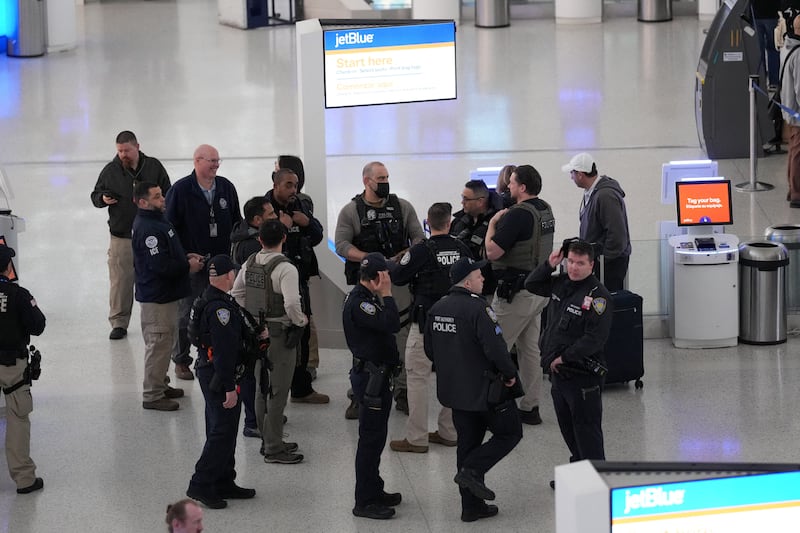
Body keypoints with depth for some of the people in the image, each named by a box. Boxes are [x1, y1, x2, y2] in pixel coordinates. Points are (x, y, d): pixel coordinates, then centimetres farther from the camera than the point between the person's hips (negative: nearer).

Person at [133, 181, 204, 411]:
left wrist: (185, 257, 7)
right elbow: (160, 265, -27)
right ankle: (152, 395, 4)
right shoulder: (147, 229, -23)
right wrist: (188, 267, -14)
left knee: (167, 341, 20)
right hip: (156, 297, -11)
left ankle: (160, 385, 32)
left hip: (165, 294, 11)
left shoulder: (157, 220, 11)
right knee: (158, 344, -4)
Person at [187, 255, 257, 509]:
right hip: (219, 376, -11)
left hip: (209, 371, 11)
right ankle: (200, 485, -4)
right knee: (222, 433, -6)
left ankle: (224, 483, 25)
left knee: (223, 431, 17)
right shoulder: (220, 307, -24)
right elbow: (224, 350, -25)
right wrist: (229, 388, -24)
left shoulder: (209, 299, 10)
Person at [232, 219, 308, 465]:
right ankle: (274, 448, 2)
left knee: (262, 387, 17)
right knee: (278, 390, -1)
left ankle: (268, 441, 28)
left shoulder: (249, 264, 4)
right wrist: (301, 321, -10)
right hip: (280, 332, -7)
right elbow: (292, 303, -28)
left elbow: (236, 294, 11)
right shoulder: (285, 268, -18)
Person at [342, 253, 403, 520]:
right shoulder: (359, 302, -21)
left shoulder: (364, 298, 12)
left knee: (374, 437, 20)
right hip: (371, 377, -11)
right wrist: (386, 294, -23)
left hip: (375, 375, 11)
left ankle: (374, 490, 31)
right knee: (371, 438, -5)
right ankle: (365, 501, -1)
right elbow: (392, 325, -30)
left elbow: (389, 326, 15)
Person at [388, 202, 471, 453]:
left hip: (426, 323, -5)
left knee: (417, 377, 0)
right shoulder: (461, 249, -1)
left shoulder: (421, 250, -13)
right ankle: (448, 432, 21)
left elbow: (397, 278, -6)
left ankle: (417, 438, -1)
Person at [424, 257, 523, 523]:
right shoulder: (477, 309, -21)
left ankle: (471, 506, 17)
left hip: (454, 389, 8)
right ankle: (472, 470, -8)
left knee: (468, 442, 15)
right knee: (510, 433, 9)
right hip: (484, 388, -8)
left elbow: (430, 350, 12)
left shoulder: (437, 309, 4)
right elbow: (495, 348, -25)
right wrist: (510, 373, -10)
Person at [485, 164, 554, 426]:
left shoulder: (518, 215, -20)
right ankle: (530, 407, 16)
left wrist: (493, 223, -5)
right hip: (539, 287, 9)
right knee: (529, 348, 13)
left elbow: (492, 252, -19)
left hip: (516, 291, -9)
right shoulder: (545, 210, 9)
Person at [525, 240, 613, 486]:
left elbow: (595, 338, -22)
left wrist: (564, 358, -18)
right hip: (558, 373, 8)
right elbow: (531, 285, 23)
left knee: (586, 427, -5)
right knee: (567, 426, 18)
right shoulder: (561, 283, 7)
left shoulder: (598, 295, -17)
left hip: (583, 375, -8)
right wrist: (549, 265, 5)